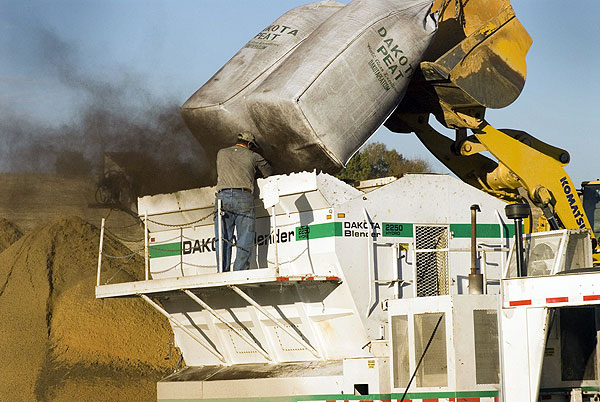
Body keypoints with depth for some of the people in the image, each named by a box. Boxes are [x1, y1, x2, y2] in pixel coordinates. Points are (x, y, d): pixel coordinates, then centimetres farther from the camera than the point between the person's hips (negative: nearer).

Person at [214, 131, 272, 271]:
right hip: (244, 197, -2)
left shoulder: (221, 153, 22)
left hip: (222, 196, 2)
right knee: (244, 242, -3)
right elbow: (268, 172, 28)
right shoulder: (253, 156, 15)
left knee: (222, 239, 1)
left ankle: (222, 274, -9)